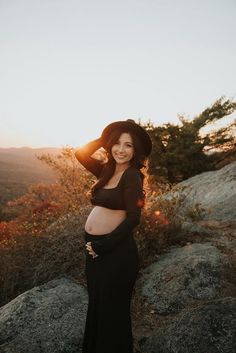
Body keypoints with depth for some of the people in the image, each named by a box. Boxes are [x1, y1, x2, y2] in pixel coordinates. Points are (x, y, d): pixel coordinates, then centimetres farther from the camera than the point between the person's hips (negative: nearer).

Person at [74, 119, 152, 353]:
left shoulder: (132, 175, -13)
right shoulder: (107, 171, 7)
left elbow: (133, 218, -18)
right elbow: (80, 154, 13)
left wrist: (102, 246, -17)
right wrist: (106, 137, 7)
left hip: (116, 251, -8)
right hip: (94, 248, 8)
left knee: (112, 309, 12)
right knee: (95, 304, 24)